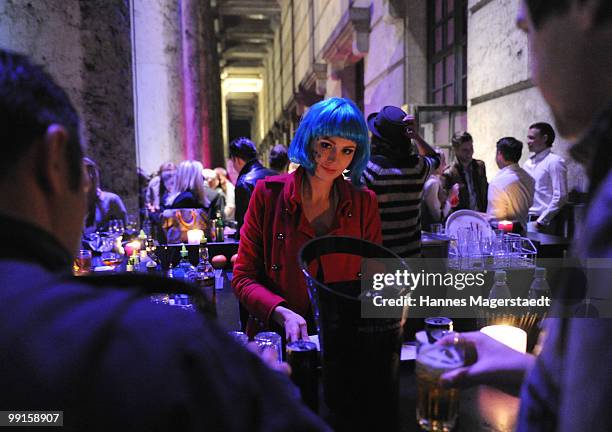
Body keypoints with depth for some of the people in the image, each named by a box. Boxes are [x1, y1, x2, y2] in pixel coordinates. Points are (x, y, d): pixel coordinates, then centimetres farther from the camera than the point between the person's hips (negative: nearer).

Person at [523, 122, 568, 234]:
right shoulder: (528, 163, 15)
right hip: (525, 220, 6)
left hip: (544, 223, -6)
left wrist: (541, 221, -13)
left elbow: (560, 196, -12)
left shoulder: (555, 161, -6)